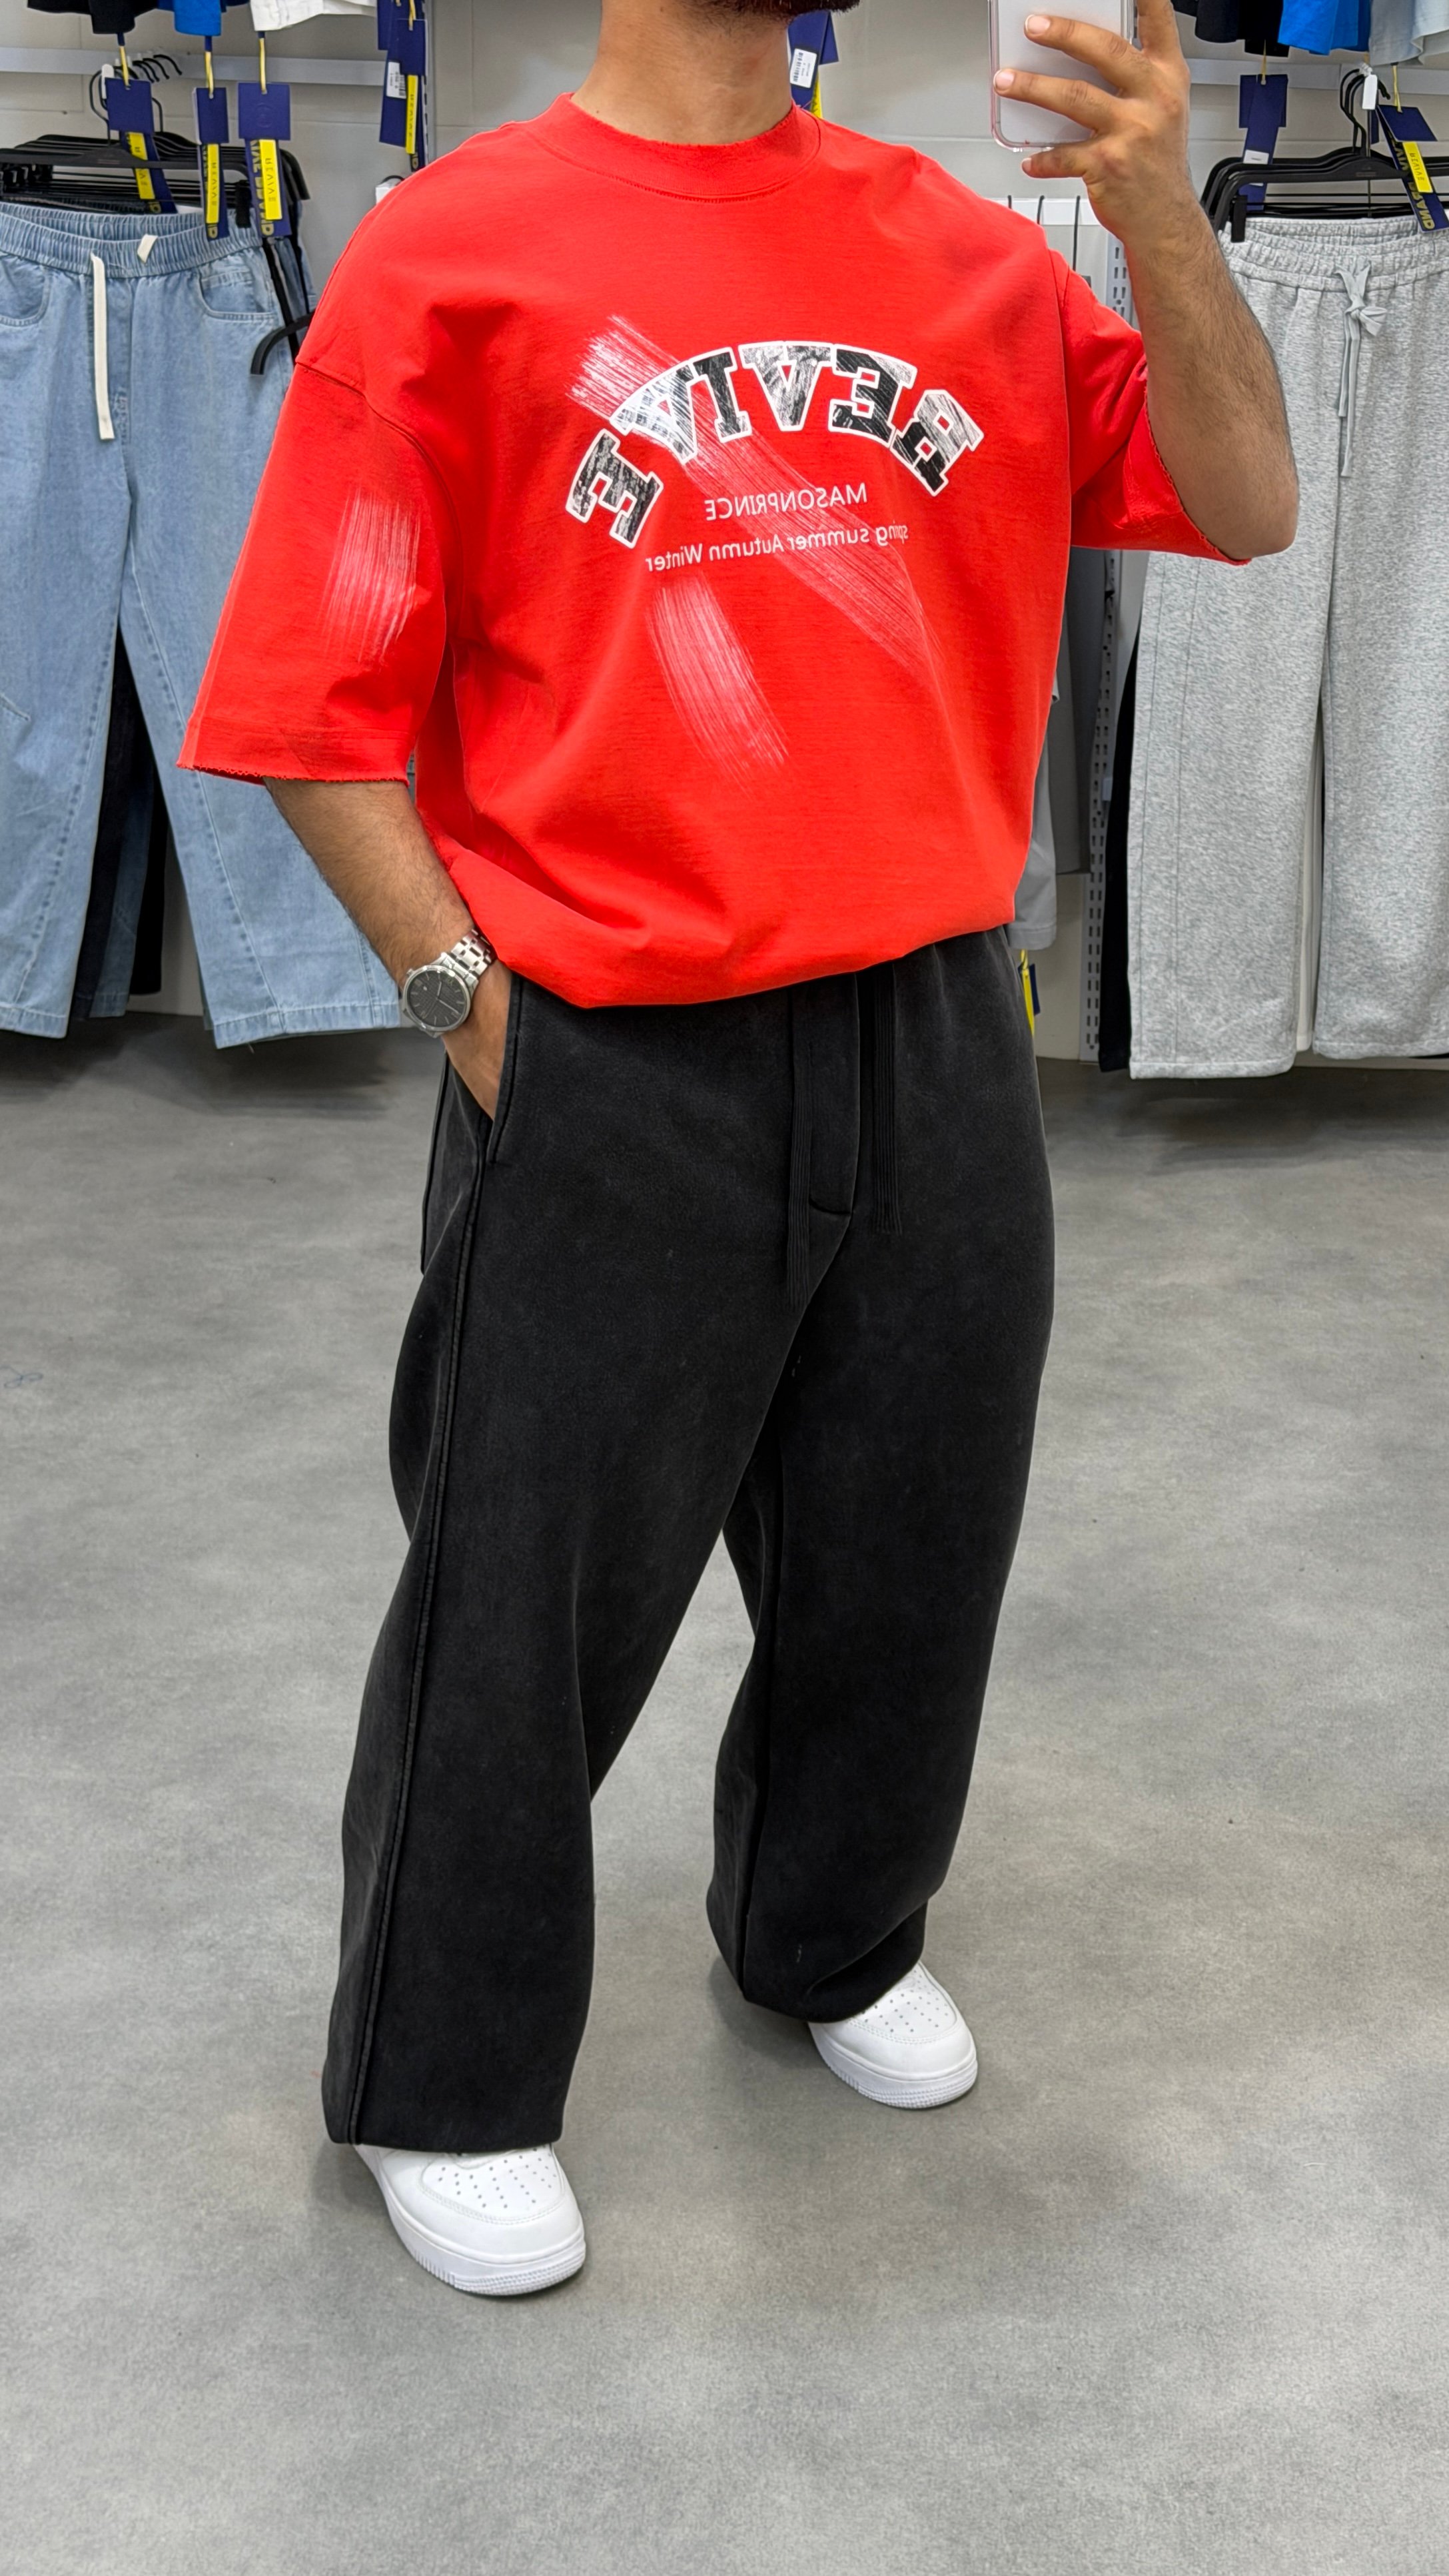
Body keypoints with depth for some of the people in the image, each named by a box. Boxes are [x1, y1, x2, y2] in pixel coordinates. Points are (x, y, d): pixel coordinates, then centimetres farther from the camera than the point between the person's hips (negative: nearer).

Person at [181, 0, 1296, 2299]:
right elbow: (321, 707, -6)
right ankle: (445, 2090, 30)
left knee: (905, 1566, 19)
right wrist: (474, 994, -11)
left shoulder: (955, 242, 7)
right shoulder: (457, 252, -5)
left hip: (937, 1049, 5)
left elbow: (1242, 507, 5)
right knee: (533, 1606, 7)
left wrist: (1161, 217, -9)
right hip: (612, 1077, -4)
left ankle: (831, 1938, 47)